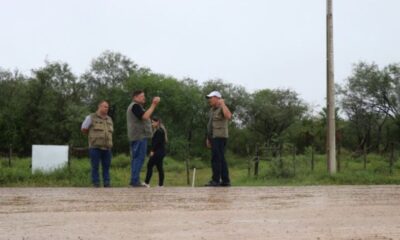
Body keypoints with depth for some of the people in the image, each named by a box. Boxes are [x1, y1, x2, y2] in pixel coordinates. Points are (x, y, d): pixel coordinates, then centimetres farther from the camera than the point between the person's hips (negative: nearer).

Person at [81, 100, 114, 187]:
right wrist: (92, 136, 13)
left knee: (106, 166, 4)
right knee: (95, 166, -2)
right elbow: (83, 129, 6)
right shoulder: (91, 117, 1)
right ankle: (96, 185, 3)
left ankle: (107, 184, 8)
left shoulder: (109, 119, 16)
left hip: (106, 147, 4)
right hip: (95, 147, -4)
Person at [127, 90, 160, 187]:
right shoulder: (135, 106, -11)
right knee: (139, 158, -11)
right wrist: (153, 105, -20)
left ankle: (134, 180, 13)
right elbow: (145, 116, -24)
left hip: (137, 137, 11)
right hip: (139, 136, -11)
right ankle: (135, 181, -13)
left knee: (136, 158, 11)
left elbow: (146, 117, 20)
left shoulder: (135, 106, 23)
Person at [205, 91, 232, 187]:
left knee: (216, 159, -12)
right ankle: (225, 181, 10)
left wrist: (222, 104, -23)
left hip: (220, 138, -9)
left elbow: (229, 116, -32)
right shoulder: (212, 110, 17)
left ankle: (215, 180, -10)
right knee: (221, 159, 8)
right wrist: (208, 138, 19)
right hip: (214, 138, 9)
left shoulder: (222, 108, -10)